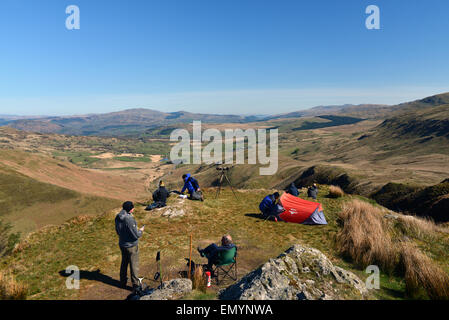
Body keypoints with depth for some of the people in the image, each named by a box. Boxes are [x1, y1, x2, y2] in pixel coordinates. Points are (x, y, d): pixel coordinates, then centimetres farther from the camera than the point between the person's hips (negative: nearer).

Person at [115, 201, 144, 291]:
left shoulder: (118, 218, -5)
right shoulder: (129, 220, -29)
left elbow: (118, 231, 9)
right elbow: (136, 235, -23)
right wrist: (141, 230, -4)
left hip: (122, 244, 7)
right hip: (131, 245, -7)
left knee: (124, 263, 24)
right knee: (134, 265, 8)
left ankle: (123, 282, 39)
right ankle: (136, 285, 19)